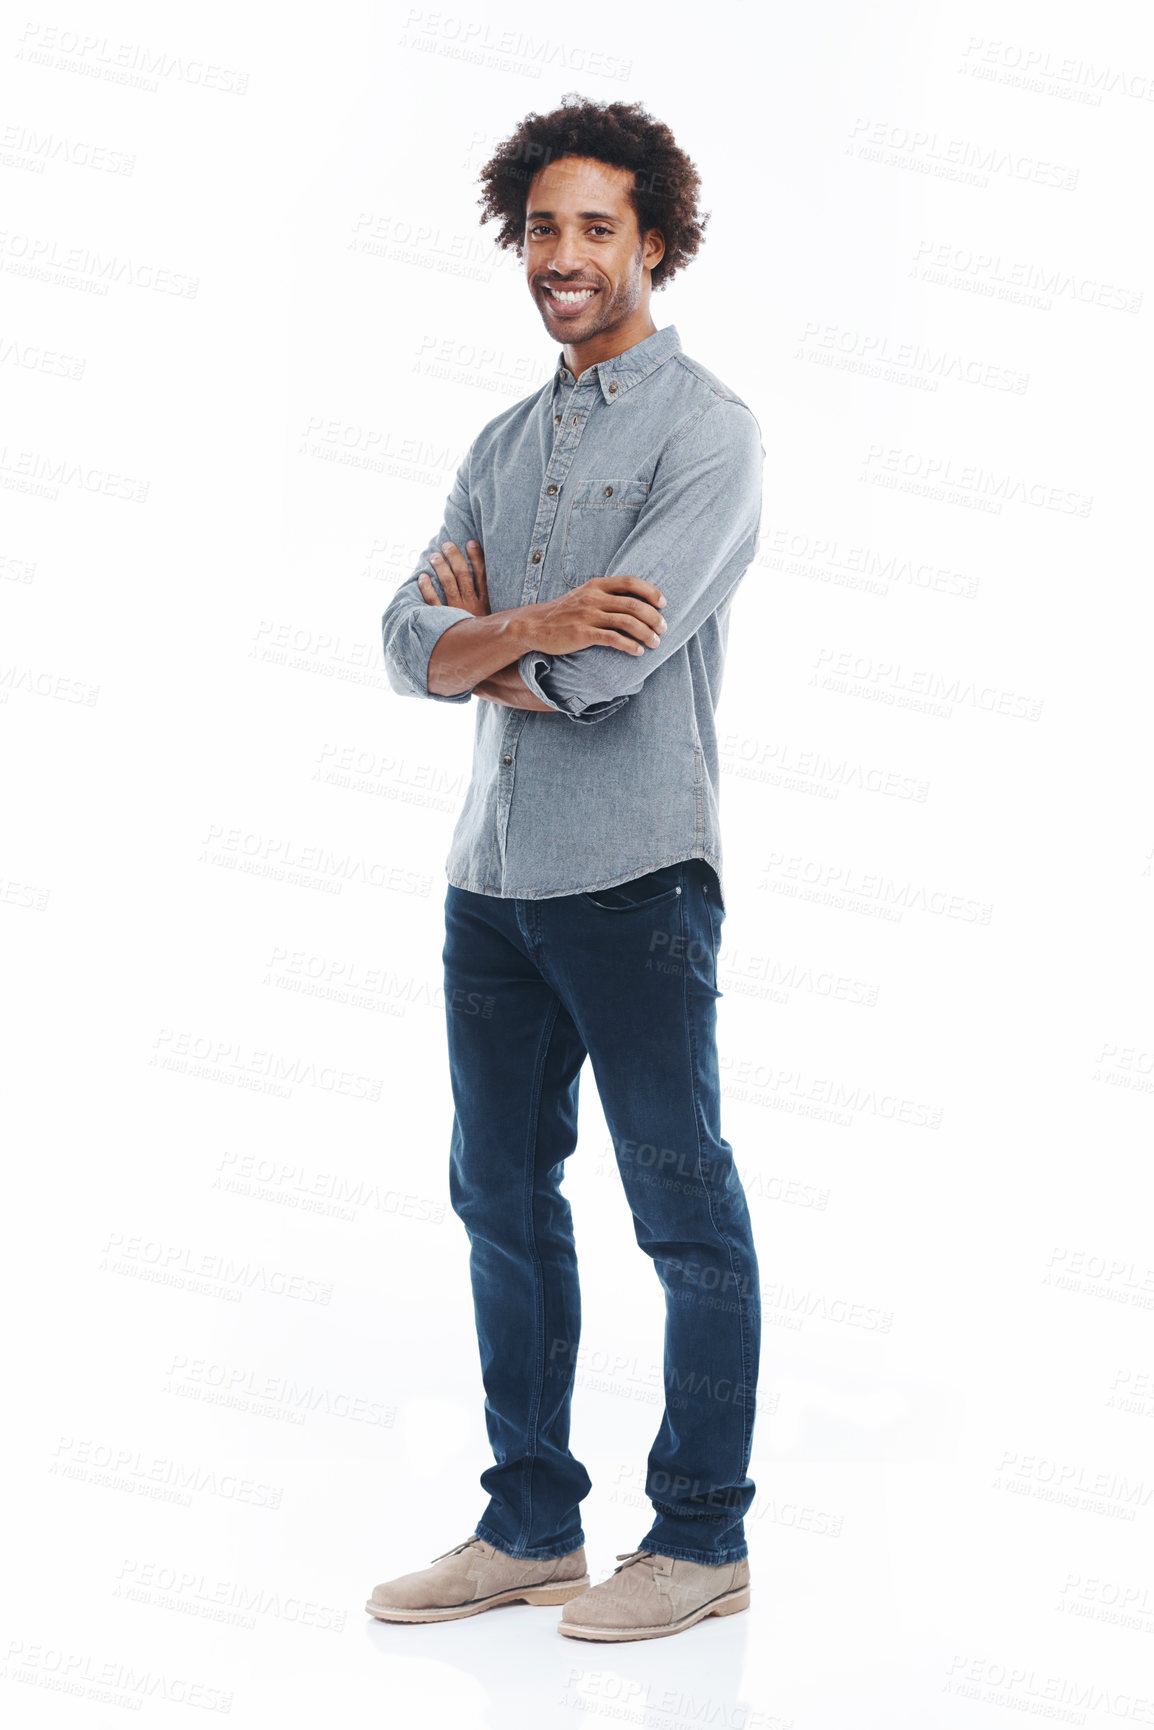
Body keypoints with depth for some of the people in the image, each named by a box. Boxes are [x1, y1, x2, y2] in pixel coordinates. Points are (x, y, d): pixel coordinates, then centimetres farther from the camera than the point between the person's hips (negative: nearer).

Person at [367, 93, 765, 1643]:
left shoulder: (708, 429, -5)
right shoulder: (504, 444, 16)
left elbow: (609, 661, -18)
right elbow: (413, 644, 3)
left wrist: (480, 637, -1)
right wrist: (536, 625, -15)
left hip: (633, 876, -7)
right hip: (493, 873, 7)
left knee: (685, 1212, 2)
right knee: (502, 1198, 12)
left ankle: (703, 1540, 15)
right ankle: (530, 1528, 25)